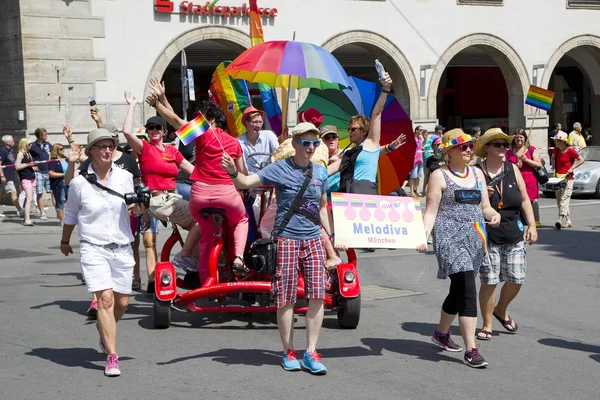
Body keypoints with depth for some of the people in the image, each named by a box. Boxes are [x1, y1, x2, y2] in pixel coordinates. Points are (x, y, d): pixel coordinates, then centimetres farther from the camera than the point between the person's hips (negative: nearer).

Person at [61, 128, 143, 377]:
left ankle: (104, 329, 43)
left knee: (122, 302, 10)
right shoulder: (80, 182, -4)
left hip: (122, 248, 4)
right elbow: (70, 215, 11)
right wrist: (65, 242, 21)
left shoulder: (125, 177, 2)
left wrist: (140, 205, -8)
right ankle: (112, 357, -12)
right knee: (106, 299, -16)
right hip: (94, 249, -4)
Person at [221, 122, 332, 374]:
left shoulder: (320, 172, 9)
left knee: (317, 295, -2)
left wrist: (332, 235, 12)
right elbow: (246, 183, -14)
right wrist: (233, 173, -34)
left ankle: (311, 353, 6)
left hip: (314, 240, 4)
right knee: (285, 298, 1)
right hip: (287, 239, -4)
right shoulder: (279, 169, -5)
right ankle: (289, 352, 14)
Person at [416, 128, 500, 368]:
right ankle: (471, 350, -18)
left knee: (459, 291, 16)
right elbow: (431, 212, -5)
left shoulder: (477, 173, 16)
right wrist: (423, 236, -20)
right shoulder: (440, 175, -1)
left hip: (475, 238, 7)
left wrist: (494, 214, -6)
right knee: (467, 290, -17)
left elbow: (484, 206, 17)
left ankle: (441, 333, 38)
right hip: (450, 238, -7)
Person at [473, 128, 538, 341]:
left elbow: (525, 199, 10)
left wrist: (532, 225, 3)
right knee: (489, 282, -3)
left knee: (516, 280, 5)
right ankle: (487, 325, 15)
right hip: (487, 237, -4)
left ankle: (500, 310, 34)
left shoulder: (513, 169, 6)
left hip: (514, 235, 4)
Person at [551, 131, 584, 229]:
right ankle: (568, 221, 17)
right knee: (559, 201, 9)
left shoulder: (570, 150, -11)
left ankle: (560, 220, -28)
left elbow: (581, 160, -7)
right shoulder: (556, 150, 7)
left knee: (564, 199, -17)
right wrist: (553, 165, 11)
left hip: (567, 178, -8)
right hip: (557, 178, 8)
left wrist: (572, 168, -12)